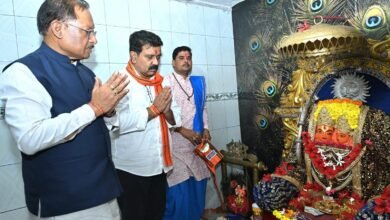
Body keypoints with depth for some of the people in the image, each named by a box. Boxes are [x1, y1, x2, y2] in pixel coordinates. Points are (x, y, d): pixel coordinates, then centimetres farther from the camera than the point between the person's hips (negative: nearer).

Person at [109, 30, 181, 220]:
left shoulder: (162, 82, 7)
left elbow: (176, 119, 6)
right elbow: (119, 122, -29)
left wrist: (167, 111, -15)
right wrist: (154, 109, -19)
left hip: (159, 166, 6)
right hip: (131, 169, -6)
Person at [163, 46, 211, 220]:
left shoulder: (198, 82, 14)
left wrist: (205, 129, 6)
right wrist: (183, 130, -15)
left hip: (197, 143, 6)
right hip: (176, 144, -5)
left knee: (197, 187, 13)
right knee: (178, 191, -2)